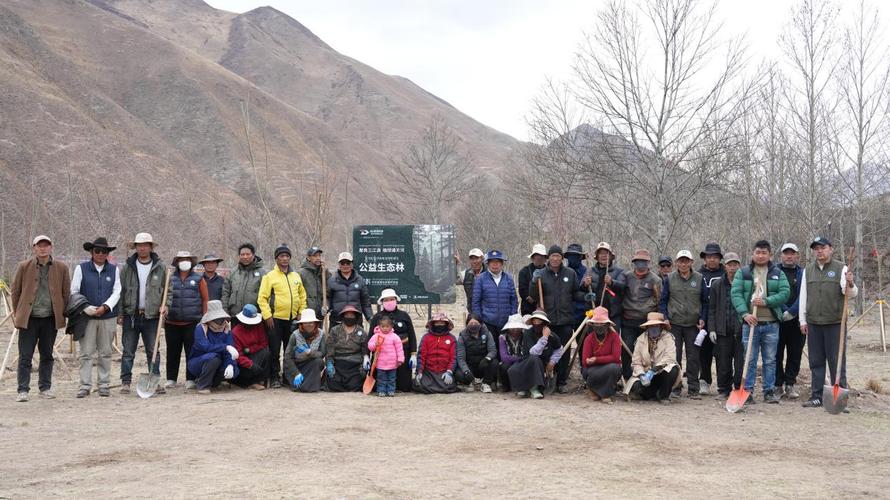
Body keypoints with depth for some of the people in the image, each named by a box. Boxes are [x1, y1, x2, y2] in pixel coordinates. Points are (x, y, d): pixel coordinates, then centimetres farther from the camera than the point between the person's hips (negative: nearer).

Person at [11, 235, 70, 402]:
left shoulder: (61, 268, 3)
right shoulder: (24, 266, 1)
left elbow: (66, 293, 7)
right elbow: (15, 291, 7)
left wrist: (63, 313, 3)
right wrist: (16, 313, 4)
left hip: (50, 319, 1)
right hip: (28, 318, -1)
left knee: (47, 356, 11)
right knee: (25, 356, -1)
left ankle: (45, 388, 21)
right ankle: (22, 390, 3)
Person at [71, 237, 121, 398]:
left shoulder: (114, 270, 9)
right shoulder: (81, 269, 4)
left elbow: (116, 292, 2)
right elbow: (74, 292, 2)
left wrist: (105, 307, -13)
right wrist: (85, 308, -11)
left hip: (108, 317, 2)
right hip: (87, 317, -1)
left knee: (105, 353, 6)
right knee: (86, 353, -2)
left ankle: (104, 385, 13)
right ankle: (85, 386, 3)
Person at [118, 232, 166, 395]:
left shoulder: (161, 267, 3)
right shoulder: (127, 267, 4)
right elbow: (121, 291, 5)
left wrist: (165, 304, -8)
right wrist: (120, 313, 0)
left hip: (152, 316, 0)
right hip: (131, 315, 0)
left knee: (153, 351, 4)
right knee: (128, 351, 4)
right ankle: (126, 382, 10)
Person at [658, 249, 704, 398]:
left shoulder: (699, 279, 5)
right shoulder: (669, 279, 4)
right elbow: (663, 300, 7)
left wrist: (702, 318, 0)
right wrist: (665, 318, -3)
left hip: (693, 325, 0)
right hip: (674, 324, 0)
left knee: (693, 358, 2)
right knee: (674, 356, 1)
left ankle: (693, 389, 8)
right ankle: (674, 387, 10)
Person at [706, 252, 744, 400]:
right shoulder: (717, 285, 9)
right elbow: (712, 309, 9)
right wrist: (711, 329, 2)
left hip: (741, 330, -1)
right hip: (723, 331, 2)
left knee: (741, 363, 0)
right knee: (723, 363, 6)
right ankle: (723, 390, 15)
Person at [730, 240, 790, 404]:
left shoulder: (778, 273, 9)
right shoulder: (743, 272, 5)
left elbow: (785, 293, -3)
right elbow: (736, 294, -4)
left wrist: (766, 301, -15)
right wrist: (745, 313, -17)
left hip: (771, 323, 1)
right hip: (751, 322, -1)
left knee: (770, 360, 7)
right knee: (750, 359, 1)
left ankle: (769, 391, 14)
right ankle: (748, 391, 7)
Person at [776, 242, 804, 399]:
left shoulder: (803, 274, 8)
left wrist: (791, 312, -14)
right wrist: (784, 311, -15)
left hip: (796, 321, 2)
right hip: (777, 320, -1)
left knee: (795, 354, 5)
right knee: (777, 354, 1)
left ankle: (790, 385, 12)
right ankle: (778, 385, 9)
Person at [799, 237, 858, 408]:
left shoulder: (841, 269, -1)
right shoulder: (808, 270, 11)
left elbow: (852, 294, -10)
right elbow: (803, 296, 13)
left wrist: (850, 284, -32)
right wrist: (803, 320, 9)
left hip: (835, 323, -4)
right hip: (813, 323, 4)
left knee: (837, 361, 0)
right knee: (816, 362, 9)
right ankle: (816, 396, 15)